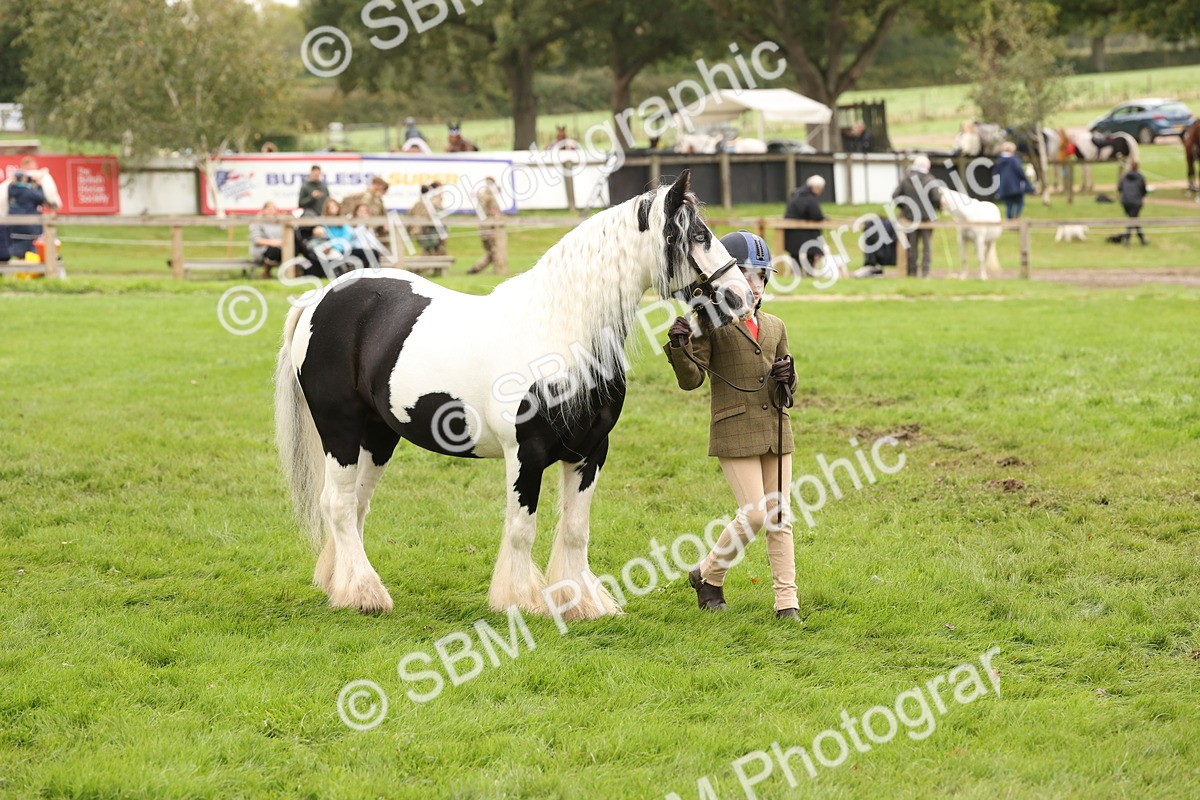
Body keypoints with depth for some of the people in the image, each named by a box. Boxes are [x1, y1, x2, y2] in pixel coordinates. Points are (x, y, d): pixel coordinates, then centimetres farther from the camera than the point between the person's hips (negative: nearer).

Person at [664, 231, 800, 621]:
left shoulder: (775, 327, 13)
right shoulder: (710, 324, -5)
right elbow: (691, 379, -9)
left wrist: (786, 378, -4)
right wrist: (680, 348, -28)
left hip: (775, 430, 6)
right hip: (735, 433, -6)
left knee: (780, 516, 5)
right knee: (755, 513, -10)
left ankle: (787, 600, 9)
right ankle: (708, 575, 12)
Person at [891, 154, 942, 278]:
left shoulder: (905, 179, -1)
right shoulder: (929, 180, -10)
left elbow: (895, 196, -1)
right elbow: (937, 199, -15)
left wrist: (901, 208, 15)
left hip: (910, 217, 2)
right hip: (926, 217, -2)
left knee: (912, 246, 10)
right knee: (927, 245, 6)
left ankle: (912, 271, 11)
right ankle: (925, 271, 0)